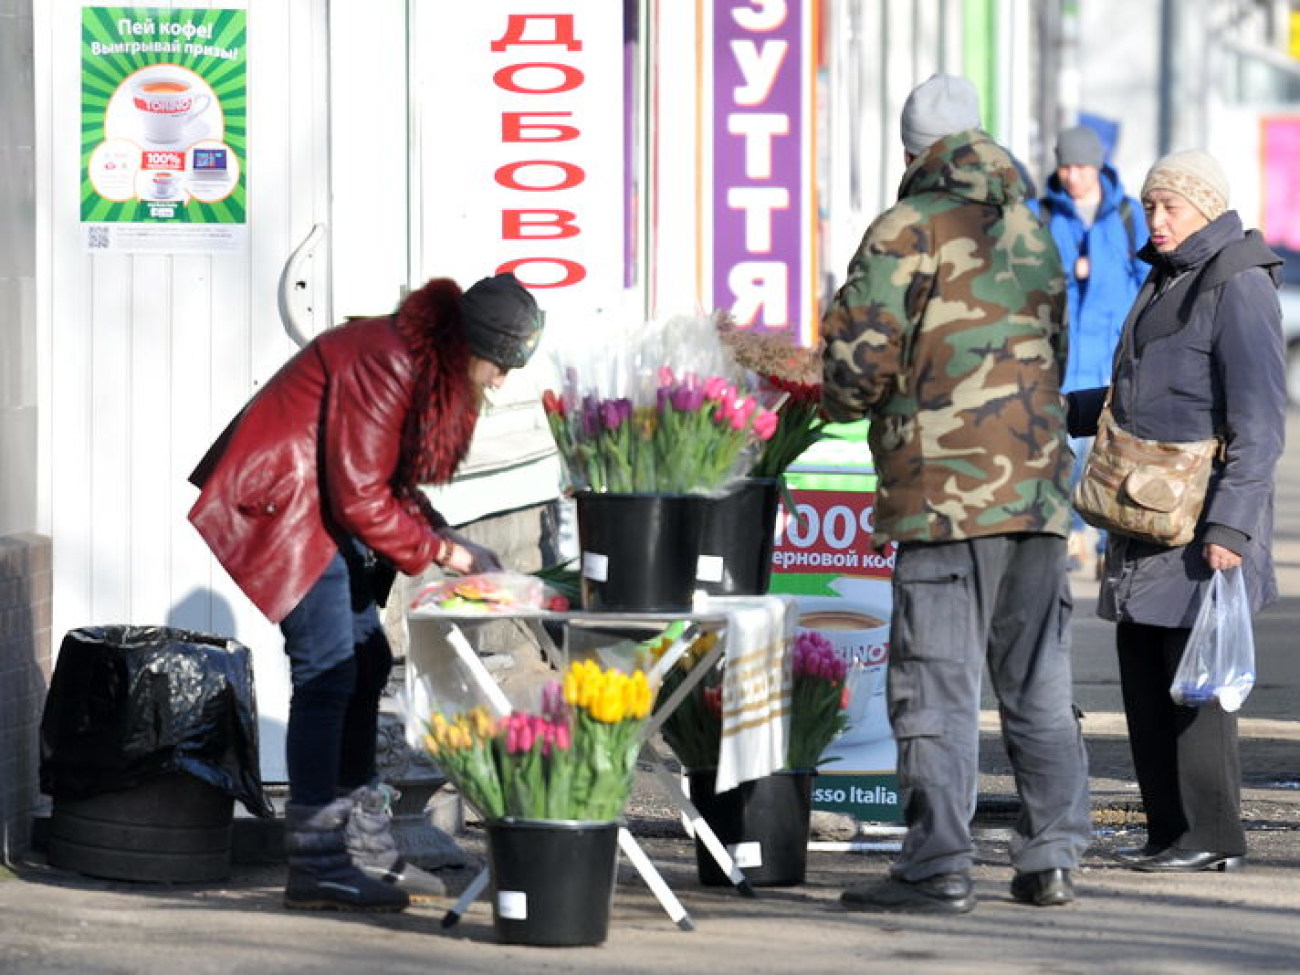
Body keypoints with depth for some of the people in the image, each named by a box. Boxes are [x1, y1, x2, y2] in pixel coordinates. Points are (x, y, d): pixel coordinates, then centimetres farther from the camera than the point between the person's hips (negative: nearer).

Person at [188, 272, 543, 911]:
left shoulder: (433, 369, 8)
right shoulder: (384, 362, -23)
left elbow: (392, 484, 16)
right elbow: (360, 498, -22)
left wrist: (446, 539, 2)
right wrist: (438, 551, -13)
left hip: (326, 511, 11)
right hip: (282, 506, -11)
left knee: (365, 662, 10)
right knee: (327, 672, -14)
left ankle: (363, 846, 16)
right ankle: (317, 865, -13)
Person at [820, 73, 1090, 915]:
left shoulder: (910, 230, -6)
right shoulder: (1032, 232, 15)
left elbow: (858, 353, -10)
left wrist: (847, 402, 10)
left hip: (949, 488, -6)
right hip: (1038, 482, 6)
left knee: (938, 684, -4)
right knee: (1039, 682, 12)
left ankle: (938, 868, -5)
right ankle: (1052, 858, 14)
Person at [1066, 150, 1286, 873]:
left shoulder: (1239, 290, -12)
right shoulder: (1166, 283, 17)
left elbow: (1259, 423, -17)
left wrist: (1230, 524, -23)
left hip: (1205, 519, -9)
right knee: (1144, 670, 8)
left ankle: (1213, 837, -2)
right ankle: (1171, 830, 14)